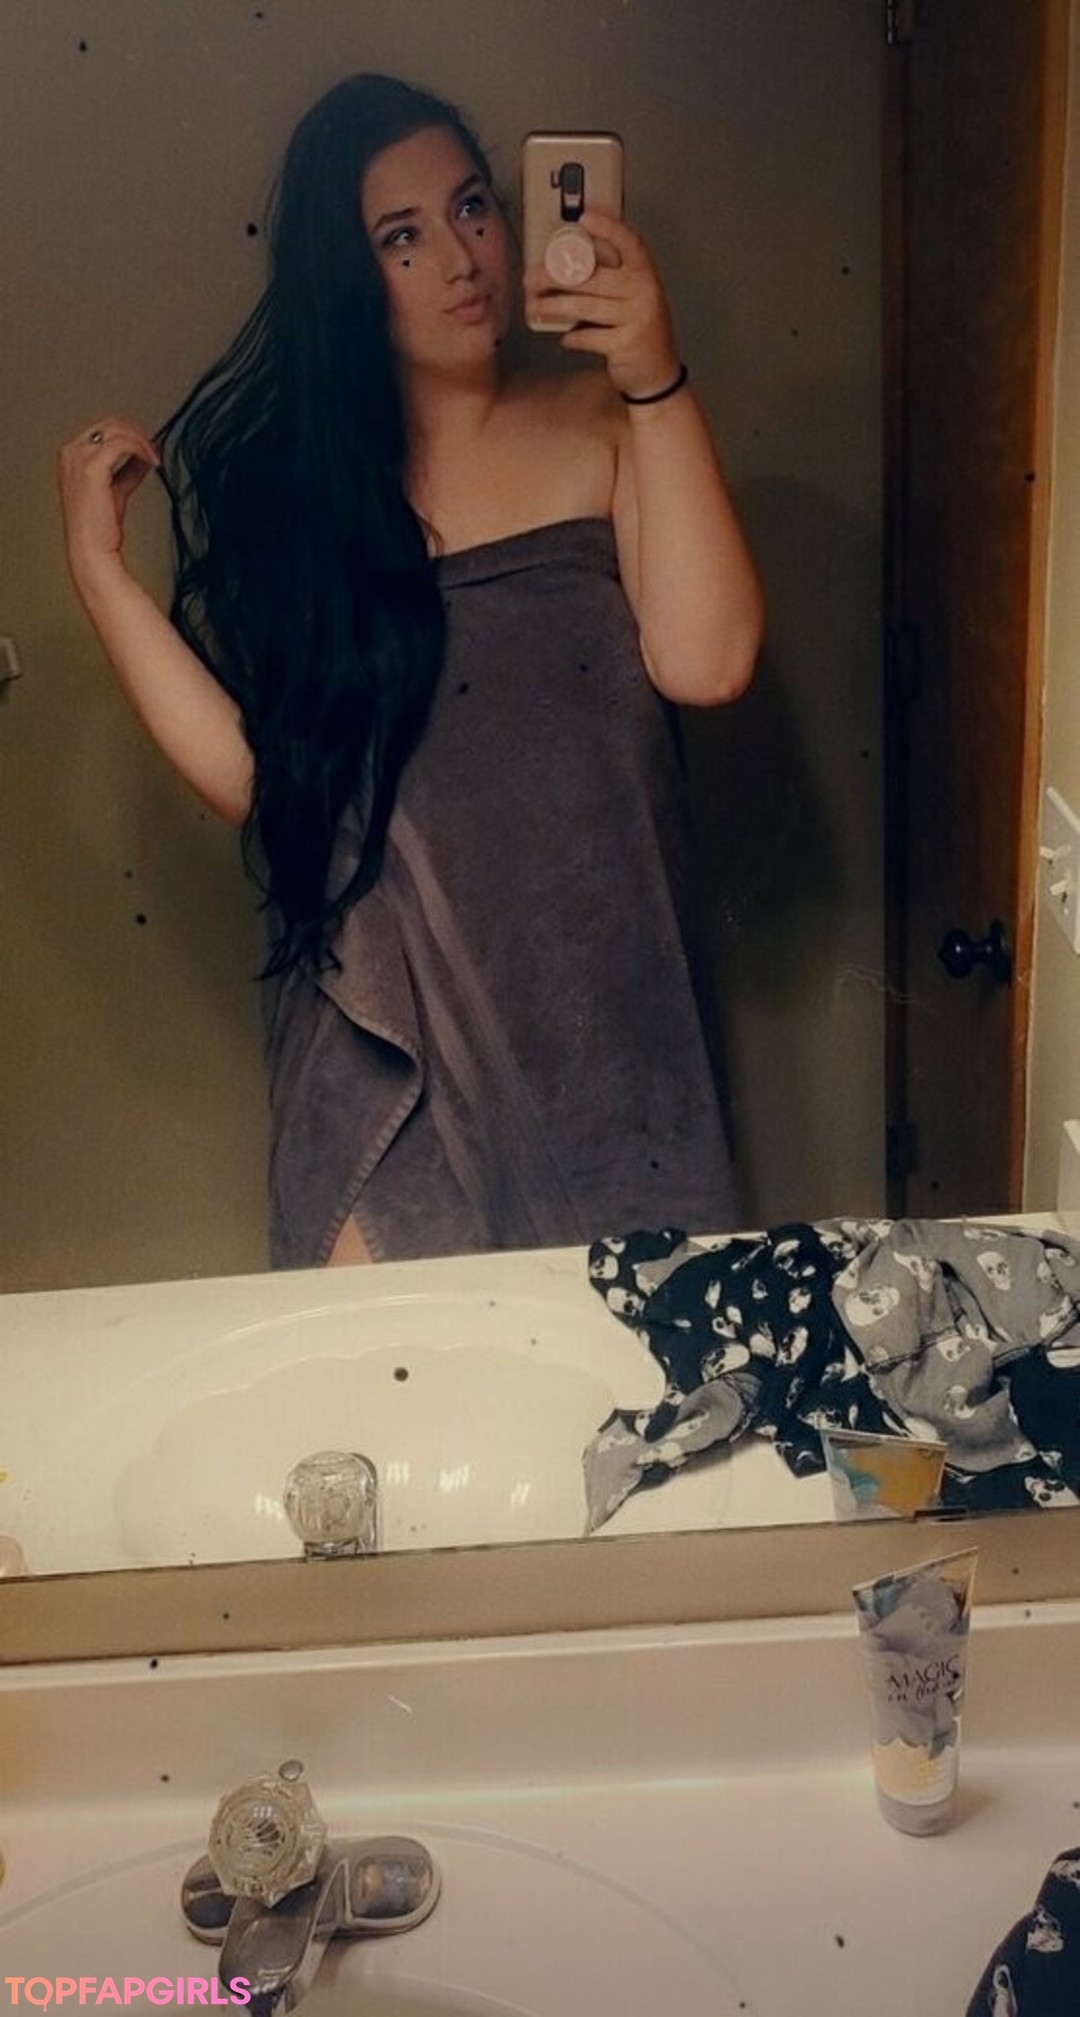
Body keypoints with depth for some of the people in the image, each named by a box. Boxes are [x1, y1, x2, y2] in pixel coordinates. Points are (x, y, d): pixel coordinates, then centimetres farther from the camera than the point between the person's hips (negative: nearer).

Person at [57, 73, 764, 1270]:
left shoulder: (601, 432, 1)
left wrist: (658, 386, -18)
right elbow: (250, 775, -5)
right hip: (382, 1030, 0)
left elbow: (704, 664, -15)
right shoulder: (283, 475, 2)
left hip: (599, 1011, 0)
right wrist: (98, 564, -10)